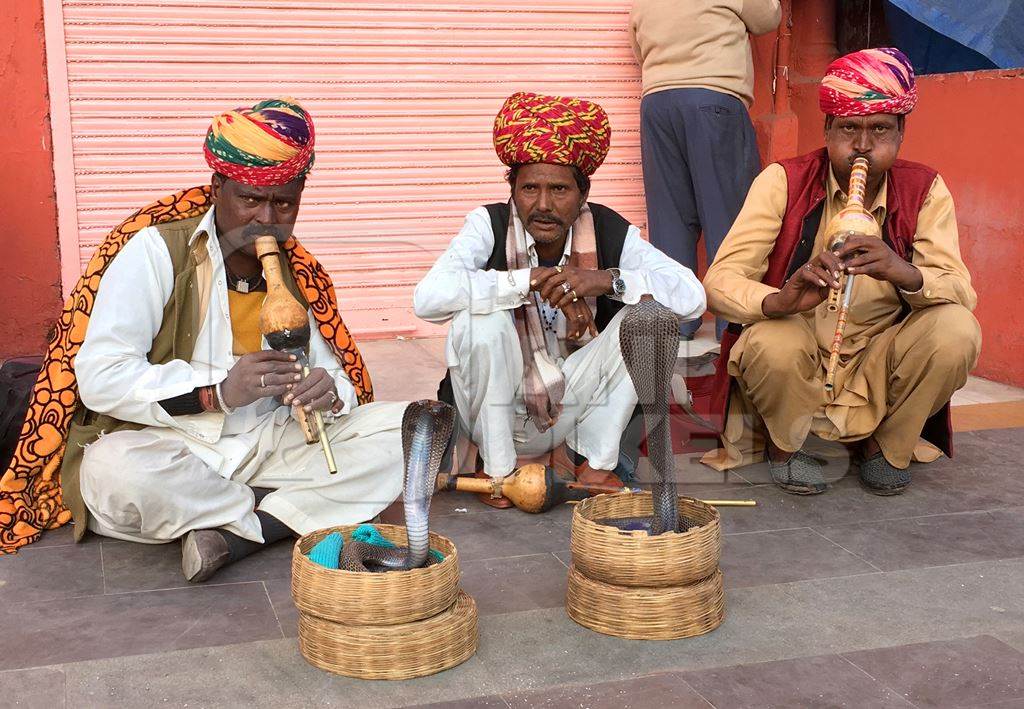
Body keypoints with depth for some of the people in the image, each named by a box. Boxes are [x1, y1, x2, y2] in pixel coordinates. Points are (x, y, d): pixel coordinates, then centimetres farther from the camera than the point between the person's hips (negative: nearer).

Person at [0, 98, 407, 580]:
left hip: (269, 447, 5)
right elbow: (101, 378, -17)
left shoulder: (298, 273, 9)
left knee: (403, 429, -12)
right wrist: (218, 390, -28)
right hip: (170, 448, -4)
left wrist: (329, 393, -19)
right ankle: (291, 514, -16)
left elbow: (339, 379, 8)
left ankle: (234, 534, -22)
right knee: (115, 473, -39)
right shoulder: (155, 251, -8)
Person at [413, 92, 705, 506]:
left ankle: (595, 463, -4)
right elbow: (428, 297, -32)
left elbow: (692, 296, -17)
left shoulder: (611, 233, -8)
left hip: (573, 406, 2)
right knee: (480, 315, -30)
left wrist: (608, 280, -32)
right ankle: (496, 466, -9)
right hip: (496, 410, -2)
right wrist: (530, 280, -33)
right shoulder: (490, 226, -14)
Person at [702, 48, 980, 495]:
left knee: (956, 331, -25)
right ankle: (784, 444, 0)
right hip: (798, 351, -2)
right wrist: (781, 301, -40)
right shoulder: (783, 182, -10)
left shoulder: (924, 190, -3)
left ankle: (884, 445, 2)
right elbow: (720, 280, -17)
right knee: (771, 345, -35)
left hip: (879, 363, 2)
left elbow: (963, 294, -13)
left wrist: (907, 274, -36)